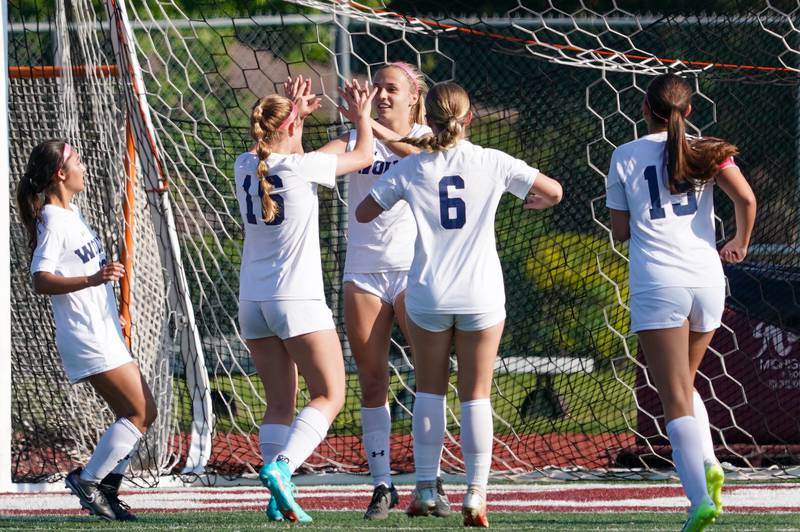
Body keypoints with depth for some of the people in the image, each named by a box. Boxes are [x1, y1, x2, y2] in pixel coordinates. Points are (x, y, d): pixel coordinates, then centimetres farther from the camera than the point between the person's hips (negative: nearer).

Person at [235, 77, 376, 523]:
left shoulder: (246, 166, 5)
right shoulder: (303, 167, -11)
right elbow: (363, 155, 6)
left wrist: (294, 110, 37)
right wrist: (363, 116, 23)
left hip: (253, 302, 6)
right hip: (298, 301, -6)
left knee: (280, 402, 10)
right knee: (329, 396, 0)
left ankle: (280, 496, -1)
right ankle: (281, 466, -21)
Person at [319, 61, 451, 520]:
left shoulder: (426, 137, 3)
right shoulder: (355, 141, 9)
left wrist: (374, 126, -30)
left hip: (414, 271, -2)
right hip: (363, 272, 2)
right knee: (373, 380, 1)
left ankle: (433, 482, -1)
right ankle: (383, 485, 4)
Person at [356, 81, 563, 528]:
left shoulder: (410, 169, -3)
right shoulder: (492, 163, -5)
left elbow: (363, 213, 5)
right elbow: (553, 192, -1)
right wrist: (532, 202, 20)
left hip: (428, 294, 1)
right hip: (481, 297, -1)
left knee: (430, 390, 14)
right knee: (477, 395, 3)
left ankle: (427, 489, 12)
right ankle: (476, 494, -6)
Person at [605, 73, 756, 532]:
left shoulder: (626, 157, 6)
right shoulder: (707, 152, 8)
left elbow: (620, 231, 9)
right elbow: (746, 197, -5)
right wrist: (741, 244, 12)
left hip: (657, 283, -3)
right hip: (707, 279, 3)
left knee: (676, 398, -4)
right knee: (685, 383, 23)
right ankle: (709, 463, -3)